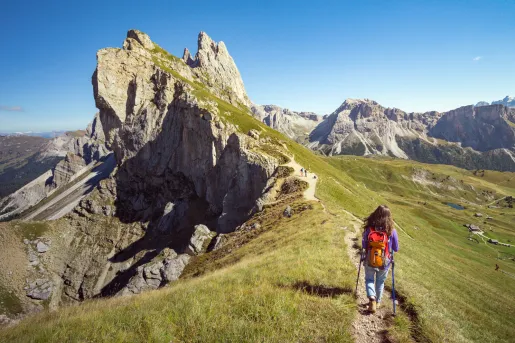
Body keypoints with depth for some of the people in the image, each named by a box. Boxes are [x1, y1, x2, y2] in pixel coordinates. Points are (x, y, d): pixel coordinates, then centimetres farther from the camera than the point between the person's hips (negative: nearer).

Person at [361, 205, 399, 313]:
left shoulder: (368, 229, -20)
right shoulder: (391, 231, -20)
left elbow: (363, 245, -7)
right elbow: (396, 249, -6)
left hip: (369, 262, 0)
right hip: (384, 263, 1)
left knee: (369, 280, 23)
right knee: (380, 282, 25)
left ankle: (372, 298, 3)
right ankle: (377, 301, 40)